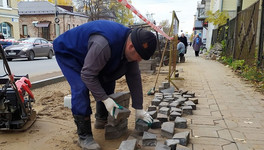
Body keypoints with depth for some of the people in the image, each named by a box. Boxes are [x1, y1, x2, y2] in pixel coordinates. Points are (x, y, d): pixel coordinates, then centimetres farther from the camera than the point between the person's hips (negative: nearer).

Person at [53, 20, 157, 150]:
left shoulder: (130, 46, -15)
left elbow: (134, 77, -10)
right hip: (67, 52, -8)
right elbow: (87, 75, -35)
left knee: (108, 81, 4)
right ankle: (84, 136, -11)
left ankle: (101, 121, 22)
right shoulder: (104, 44, -42)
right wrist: (105, 99, -32)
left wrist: (139, 109, -8)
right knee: (81, 88, -23)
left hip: (87, 52, 8)